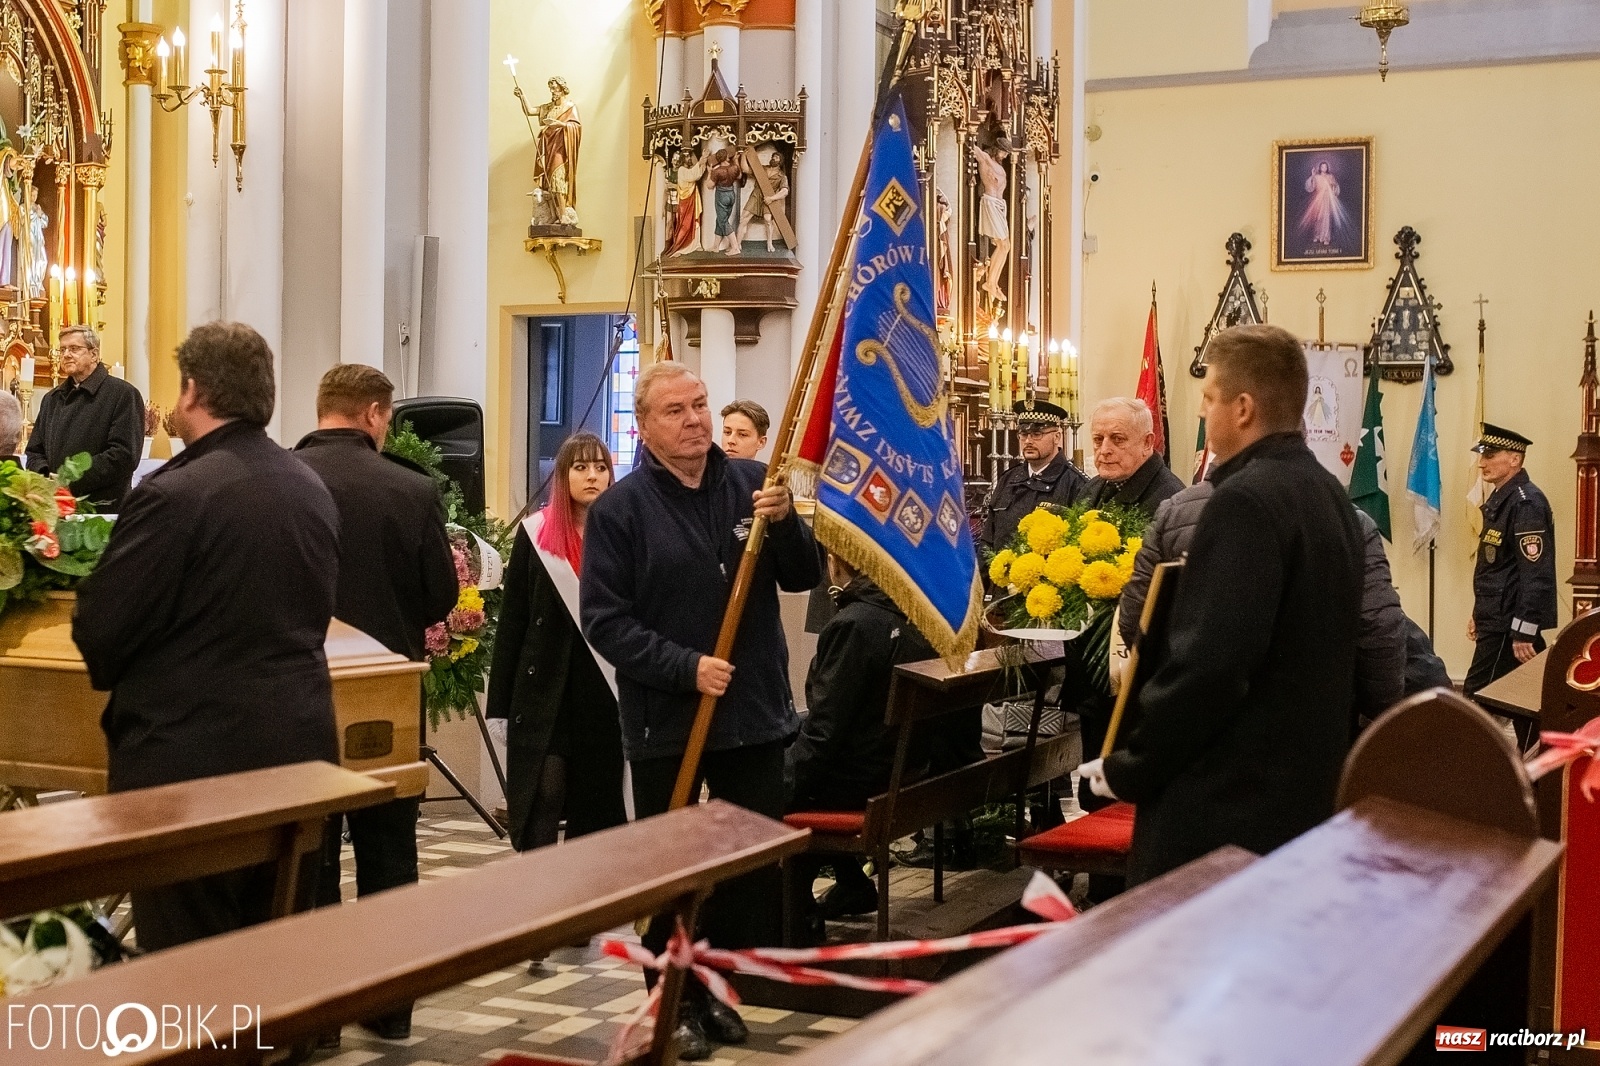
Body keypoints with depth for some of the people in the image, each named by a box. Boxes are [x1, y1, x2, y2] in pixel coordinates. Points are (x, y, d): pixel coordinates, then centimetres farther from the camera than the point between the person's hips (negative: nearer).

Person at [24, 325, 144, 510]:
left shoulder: (123, 394, -4)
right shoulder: (51, 399, 20)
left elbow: (124, 455, -14)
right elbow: (35, 452, 20)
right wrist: (44, 476, -4)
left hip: (104, 508, -6)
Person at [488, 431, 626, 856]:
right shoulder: (536, 533, 0)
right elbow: (513, 618, 1)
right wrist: (502, 700, -2)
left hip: (606, 688, 1)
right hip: (546, 685, -1)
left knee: (597, 801, 9)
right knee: (544, 794, -5)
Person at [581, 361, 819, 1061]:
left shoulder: (751, 483, 2)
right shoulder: (620, 508, -8)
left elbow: (804, 578, 1)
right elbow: (605, 620, -12)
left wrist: (784, 524, -18)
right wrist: (685, 666, -22)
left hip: (756, 712, 3)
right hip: (665, 721, -3)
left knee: (758, 864, 11)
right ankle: (676, 1003, 21)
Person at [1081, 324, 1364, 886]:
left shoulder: (1246, 500, -19)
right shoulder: (1330, 494, 10)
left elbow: (1208, 665, -25)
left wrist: (1130, 769, -14)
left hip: (1222, 804, -9)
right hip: (1308, 791, 9)